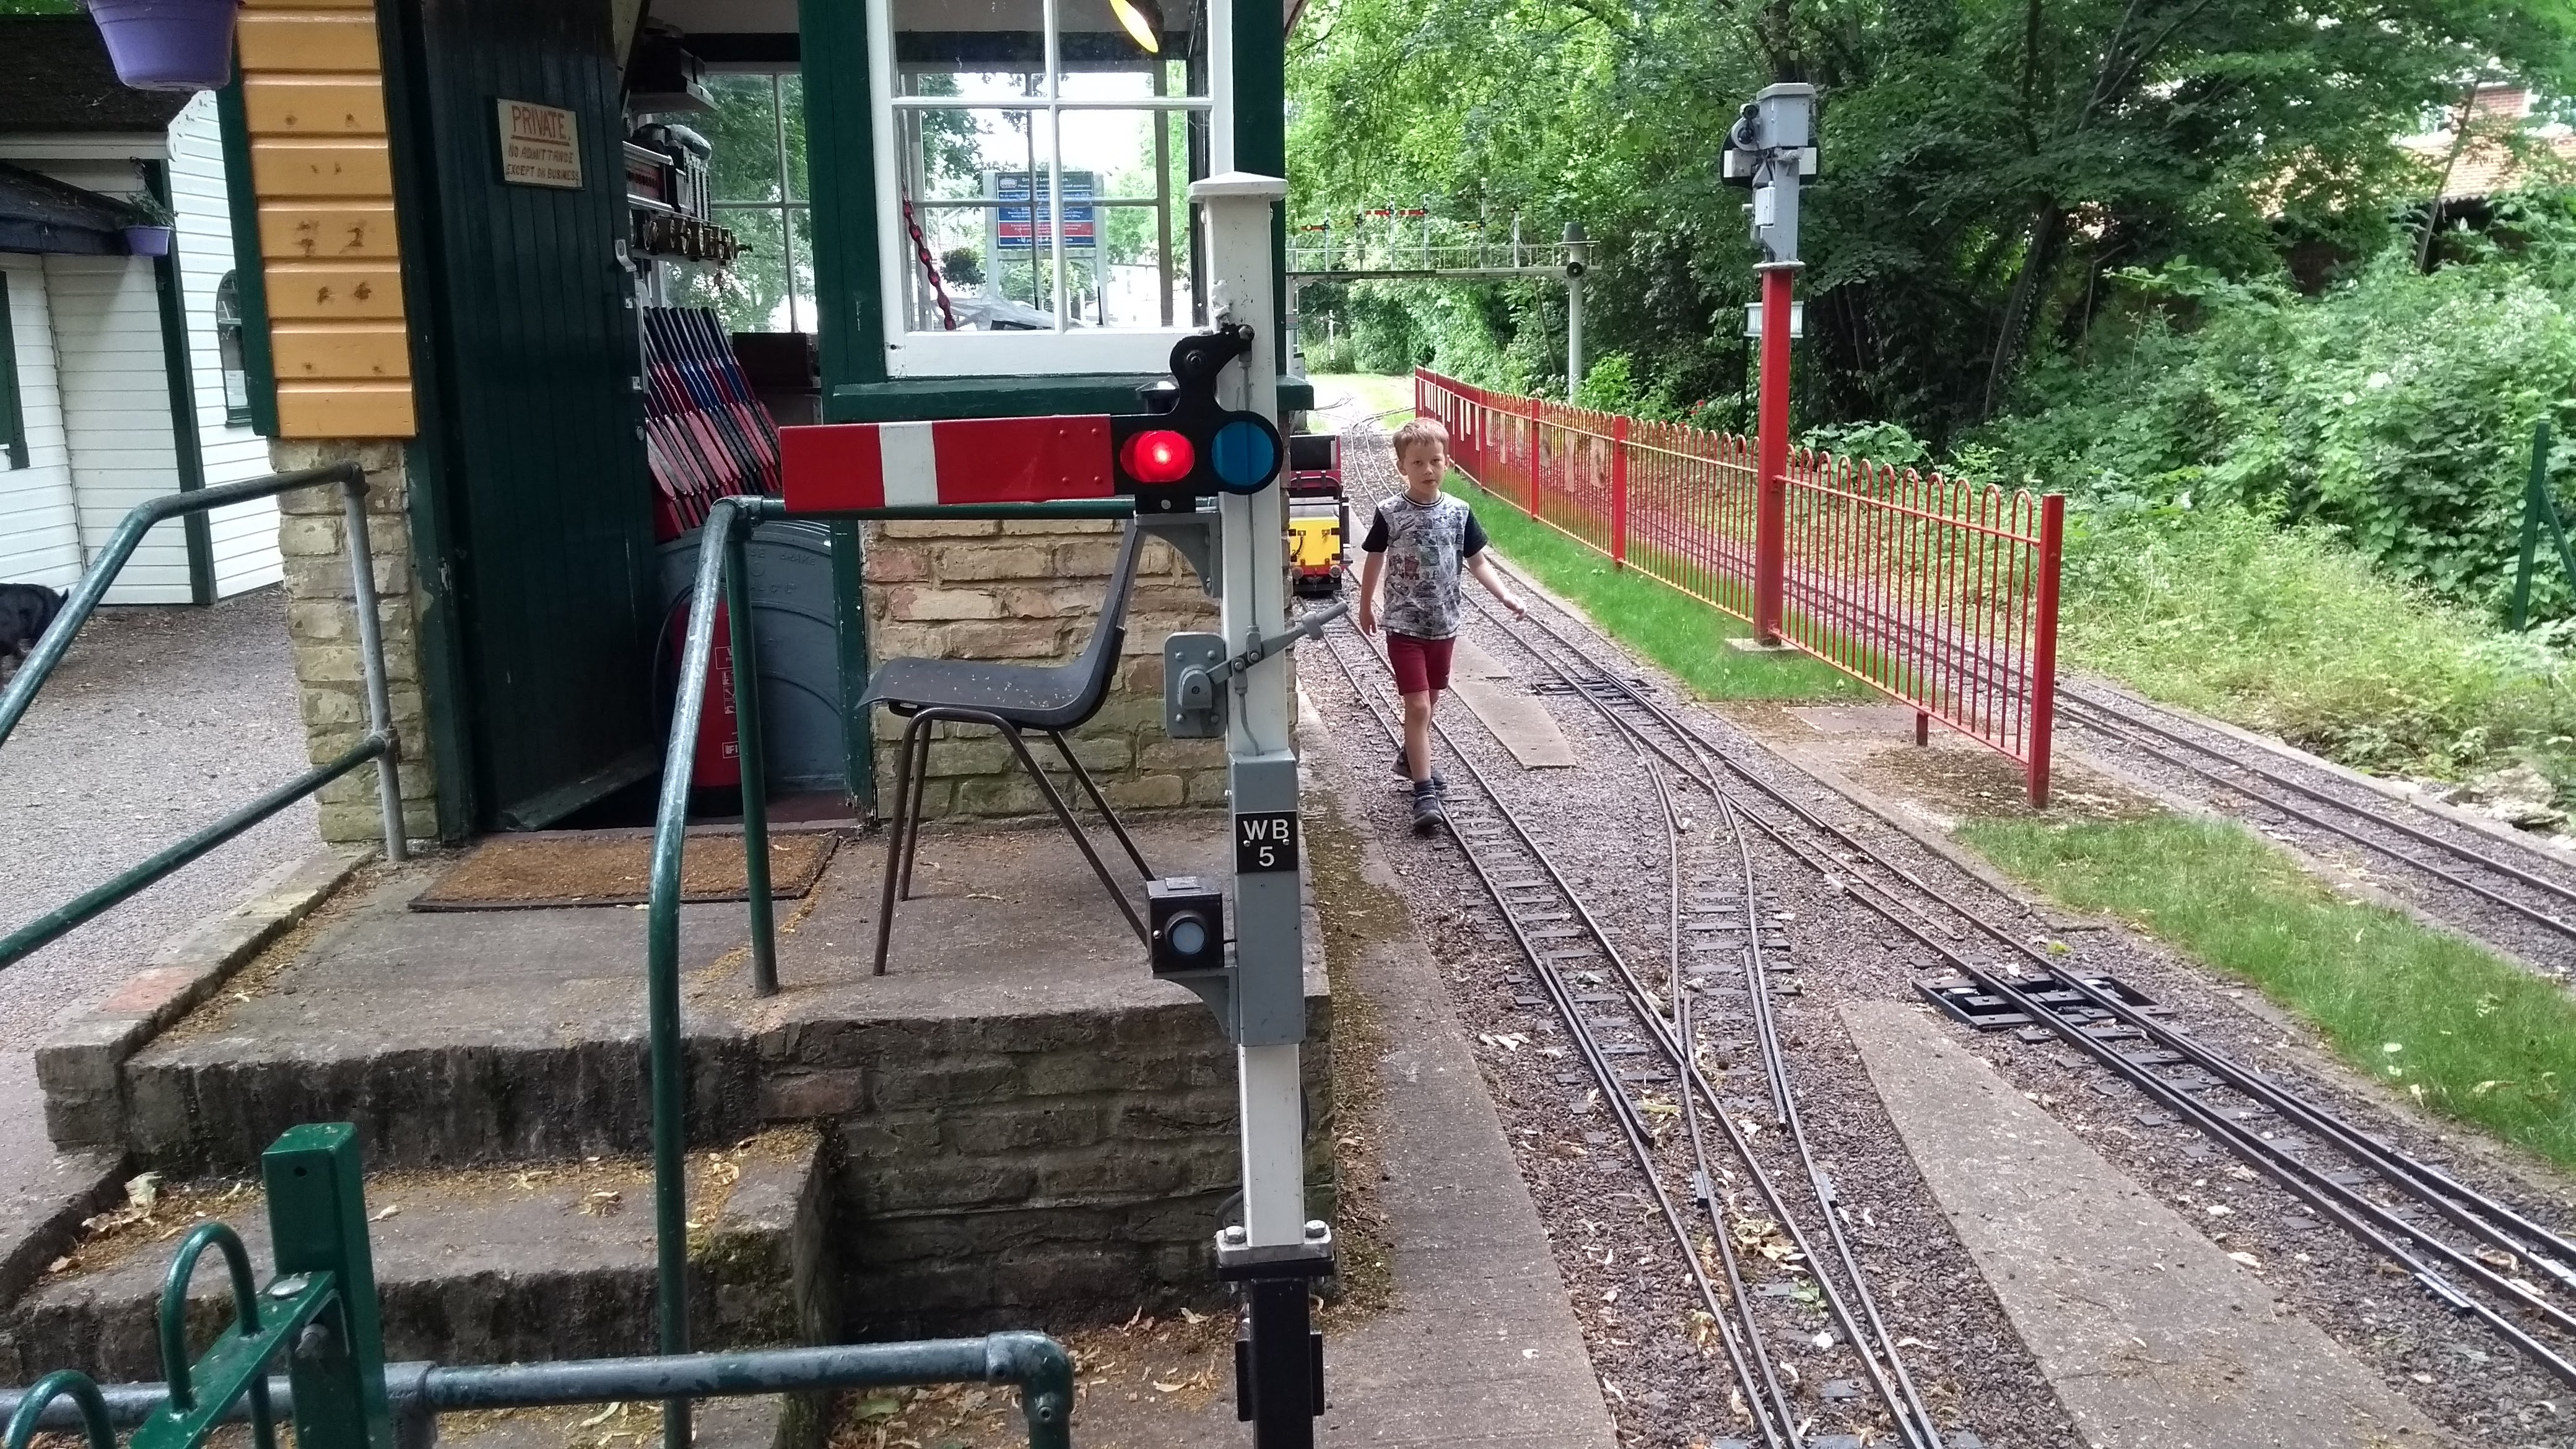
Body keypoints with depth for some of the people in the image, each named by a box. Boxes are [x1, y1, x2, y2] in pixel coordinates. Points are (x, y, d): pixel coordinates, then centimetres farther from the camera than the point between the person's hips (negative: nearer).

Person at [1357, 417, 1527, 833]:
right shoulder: (1390, 513, -9)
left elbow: (1477, 561, 2)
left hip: (1444, 625, 4)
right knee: (1417, 705, -10)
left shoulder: (1459, 512, -3)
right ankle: (1424, 792, -9)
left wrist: (1506, 596, -10)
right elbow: (1374, 561, 3)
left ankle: (1411, 758, 43)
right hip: (1404, 625, -4)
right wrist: (1366, 608, 12)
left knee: (1429, 701, 18)